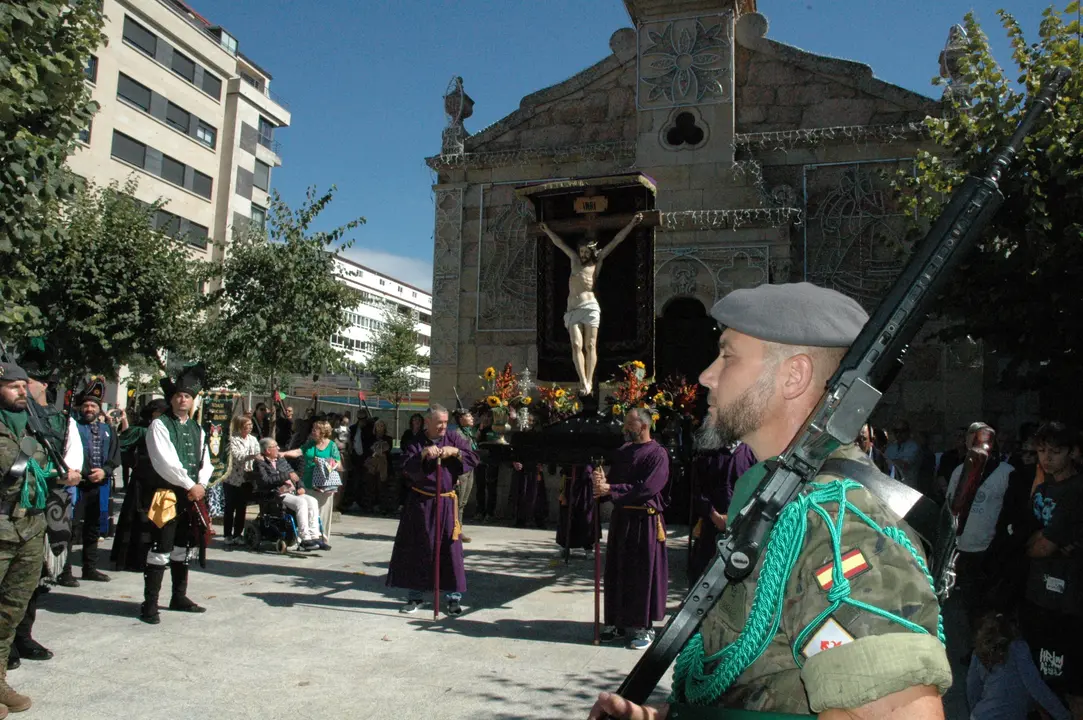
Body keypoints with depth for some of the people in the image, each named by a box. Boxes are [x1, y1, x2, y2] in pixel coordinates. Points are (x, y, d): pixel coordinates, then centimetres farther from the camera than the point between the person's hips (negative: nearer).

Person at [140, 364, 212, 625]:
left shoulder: (197, 429, 14)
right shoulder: (160, 425, -6)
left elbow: (205, 461, 11)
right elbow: (166, 463, -16)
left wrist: (201, 485, -7)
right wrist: (190, 486, -16)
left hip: (191, 497, 7)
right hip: (166, 495, -7)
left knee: (182, 548, 16)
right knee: (160, 550, -7)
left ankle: (179, 597, 27)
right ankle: (150, 604, 2)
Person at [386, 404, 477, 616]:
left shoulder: (454, 439, 2)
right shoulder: (417, 441, -2)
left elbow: (474, 458, 0)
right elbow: (406, 467, -10)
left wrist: (455, 451, -16)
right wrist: (422, 454, -26)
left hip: (446, 502, 0)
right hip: (420, 502, 0)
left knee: (450, 548, 2)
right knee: (418, 548, 7)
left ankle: (454, 596, 13)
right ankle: (415, 596, 21)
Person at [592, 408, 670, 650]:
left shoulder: (657, 454, -10)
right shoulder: (623, 451, 12)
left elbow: (647, 489, -20)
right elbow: (612, 480, 11)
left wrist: (610, 489, -21)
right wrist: (603, 481, -13)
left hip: (644, 521, -7)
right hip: (621, 518, 7)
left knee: (643, 574, 1)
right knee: (617, 571, 11)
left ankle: (643, 627, 13)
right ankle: (618, 623, 23)